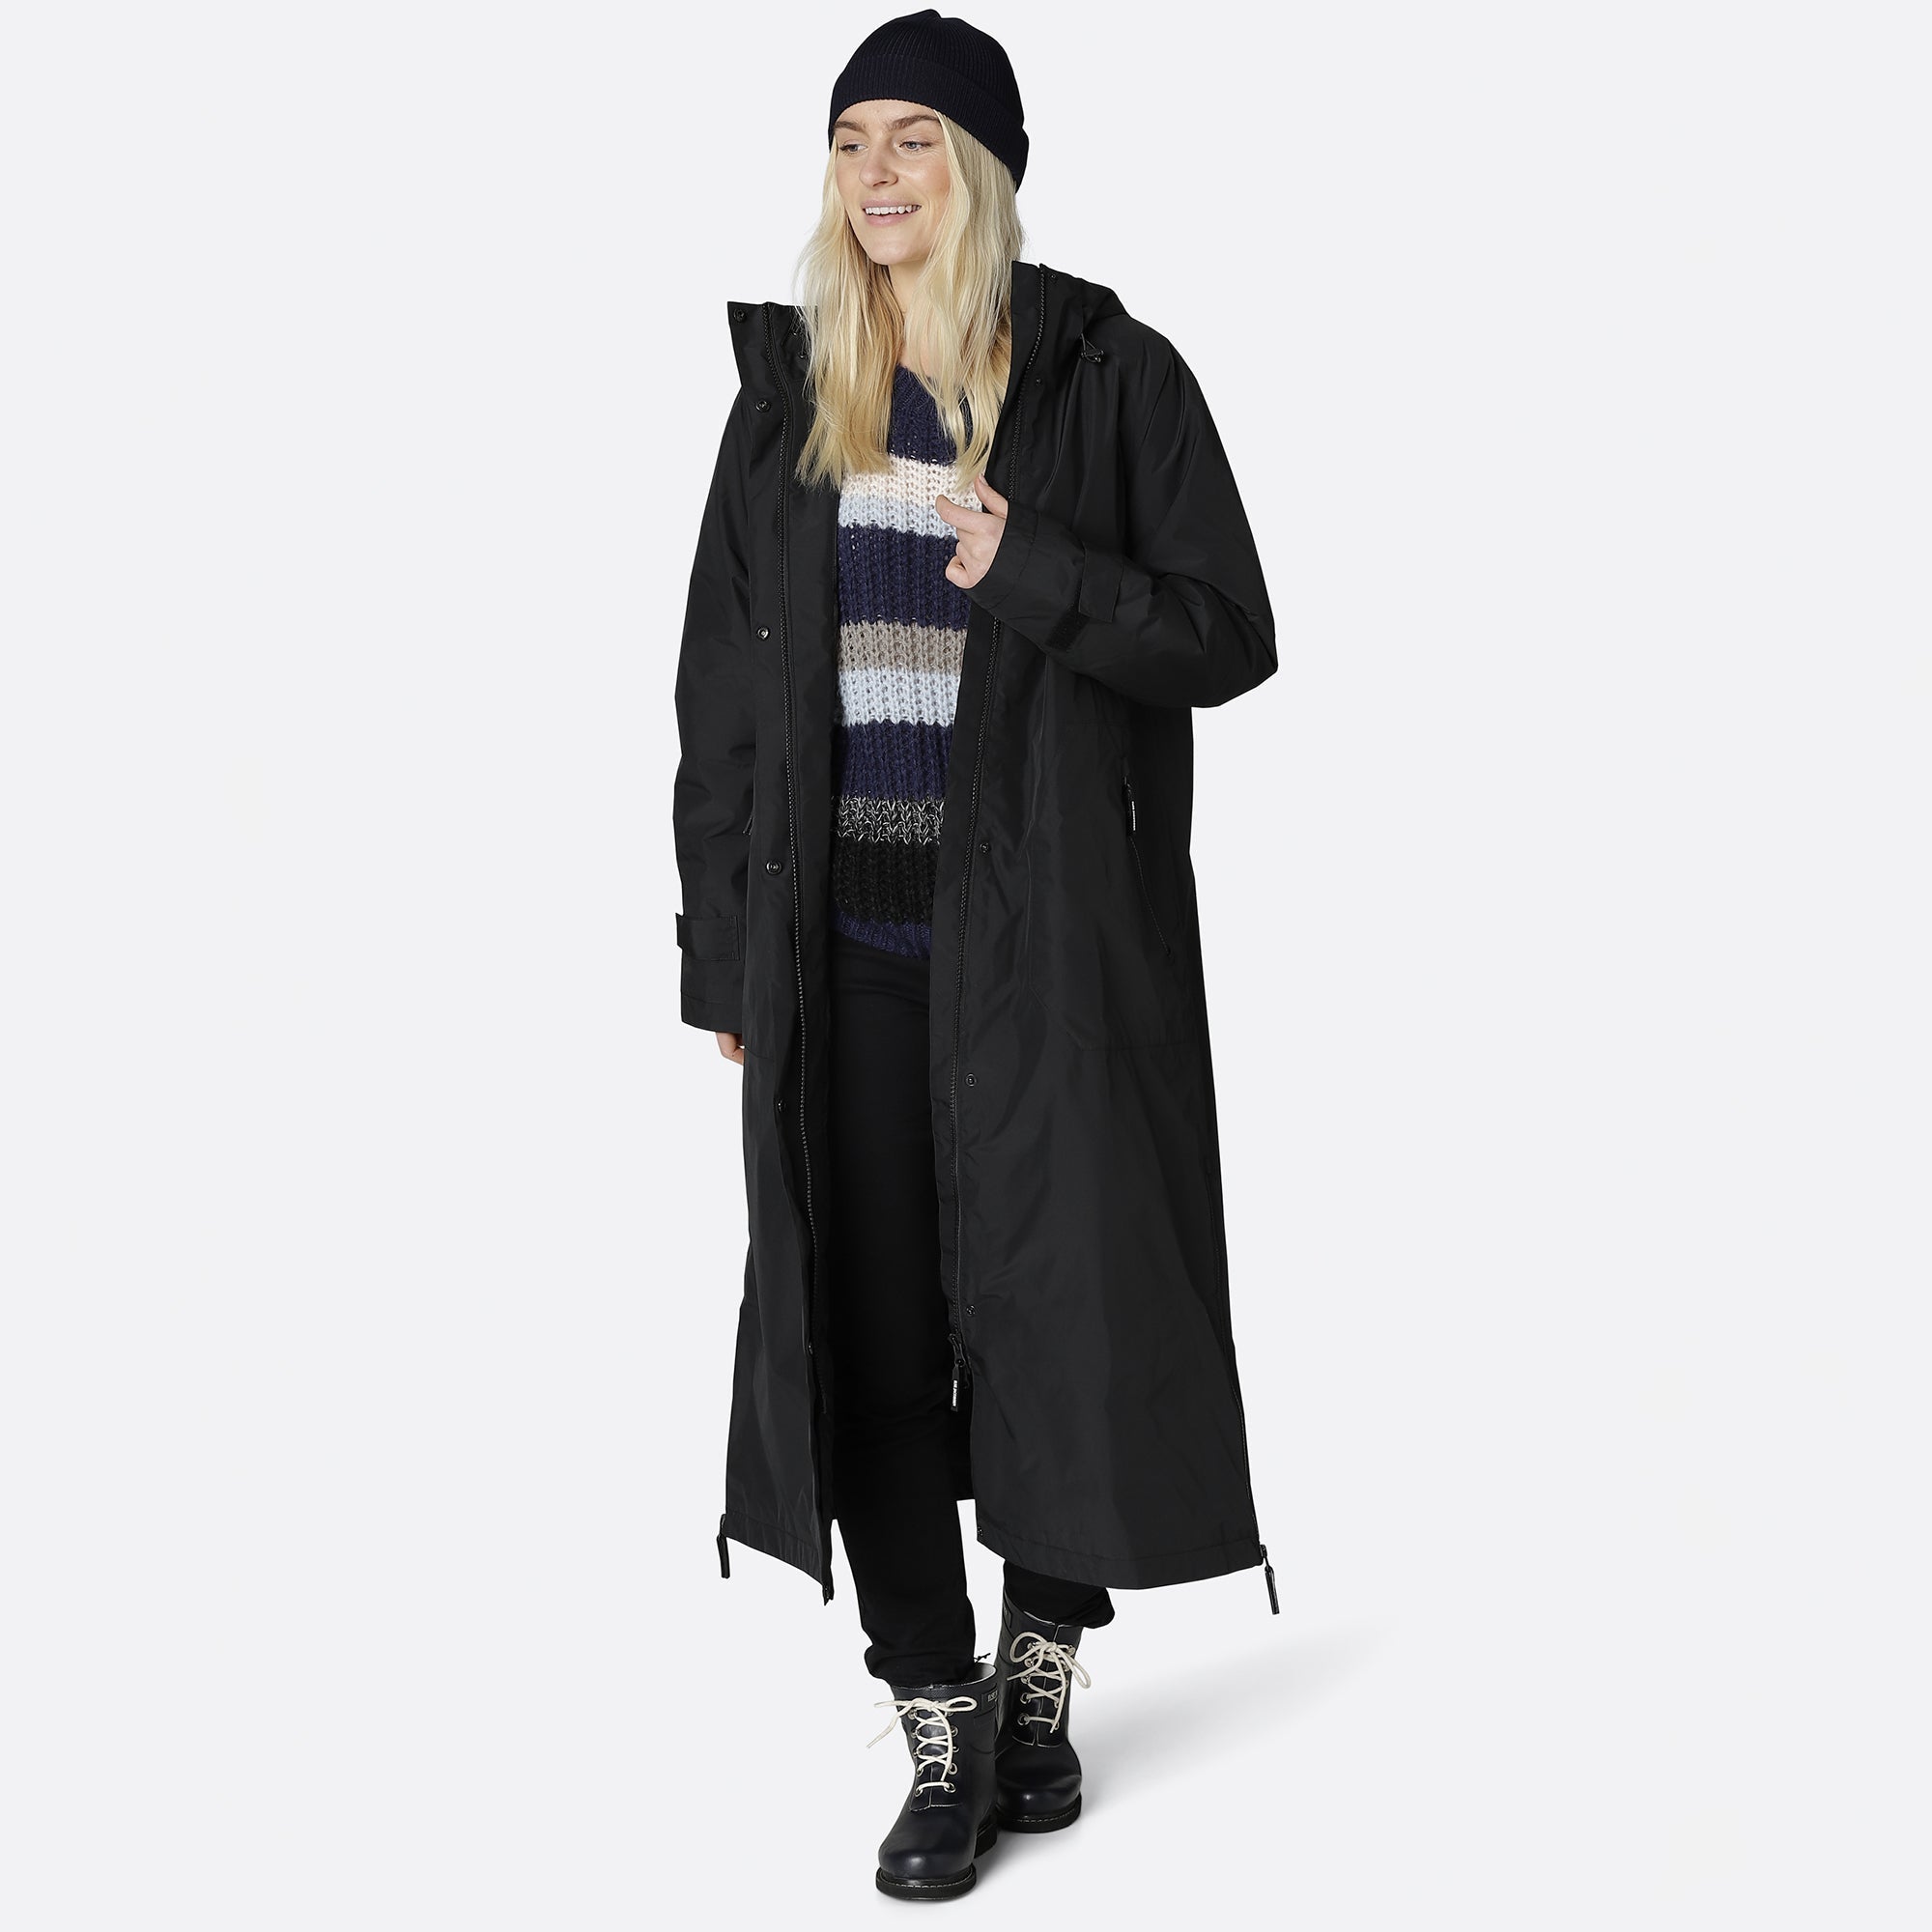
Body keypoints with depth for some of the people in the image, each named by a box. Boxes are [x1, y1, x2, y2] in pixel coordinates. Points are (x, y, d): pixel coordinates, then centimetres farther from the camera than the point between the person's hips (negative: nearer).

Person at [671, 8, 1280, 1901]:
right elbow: (722, 690, 10)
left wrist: (1033, 574, -19)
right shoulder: (786, 398, 9)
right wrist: (723, 955, 6)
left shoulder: (1112, 377, -2)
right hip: (847, 936, 3)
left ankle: (1042, 1672, 25)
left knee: (1056, 1296, 3)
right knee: (867, 1320, 3)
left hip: (1049, 927, -3)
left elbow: (1229, 637, -4)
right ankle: (940, 1729, 15)